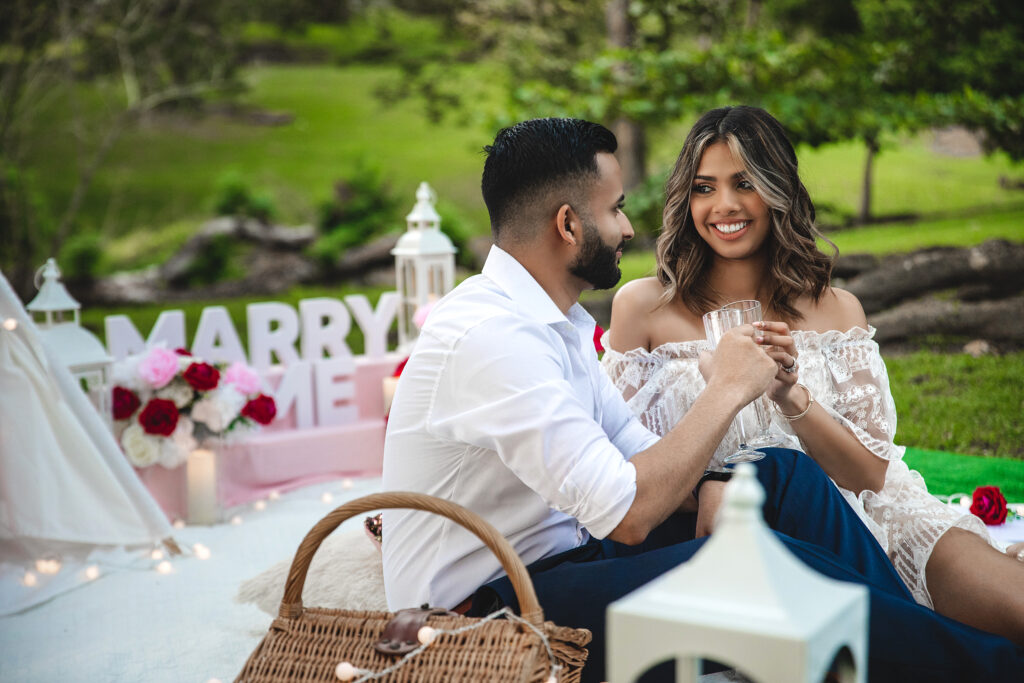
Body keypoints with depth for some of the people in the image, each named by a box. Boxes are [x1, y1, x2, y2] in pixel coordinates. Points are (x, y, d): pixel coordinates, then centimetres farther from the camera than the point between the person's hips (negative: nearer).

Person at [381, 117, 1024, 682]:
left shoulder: (554, 322, 9)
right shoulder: (489, 335, -24)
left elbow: (641, 456, 10)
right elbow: (629, 513, -27)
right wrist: (728, 388, -17)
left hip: (555, 558, 10)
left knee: (786, 474, -4)